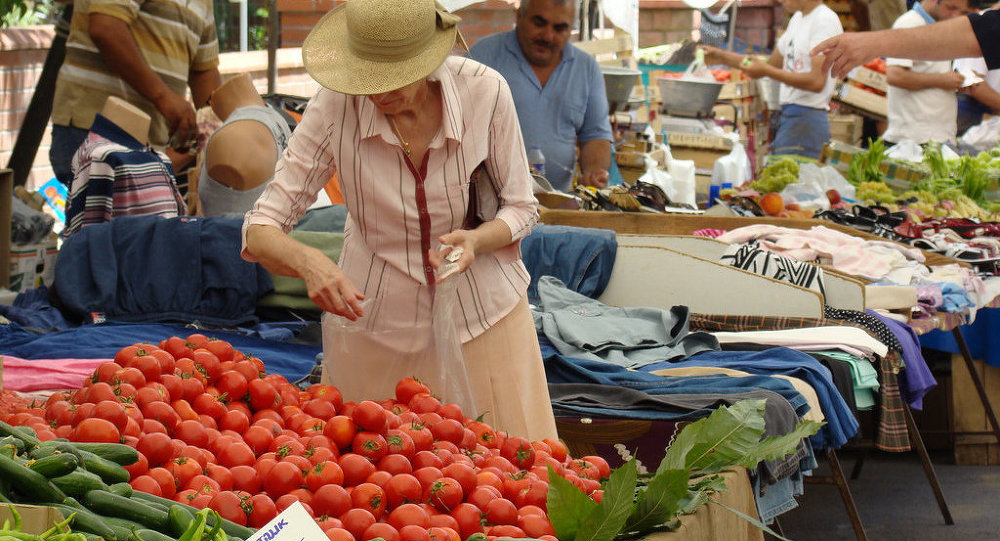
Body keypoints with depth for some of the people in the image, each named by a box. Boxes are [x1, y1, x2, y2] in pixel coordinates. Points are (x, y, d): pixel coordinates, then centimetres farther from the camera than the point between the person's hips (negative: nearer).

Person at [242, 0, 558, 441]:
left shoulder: (484, 91, -18)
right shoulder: (336, 106, -19)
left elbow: (521, 208, -4)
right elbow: (260, 231, -17)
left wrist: (476, 239, -26)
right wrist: (308, 262, -39)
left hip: (483, 310, 0)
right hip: (375, 317, 0)